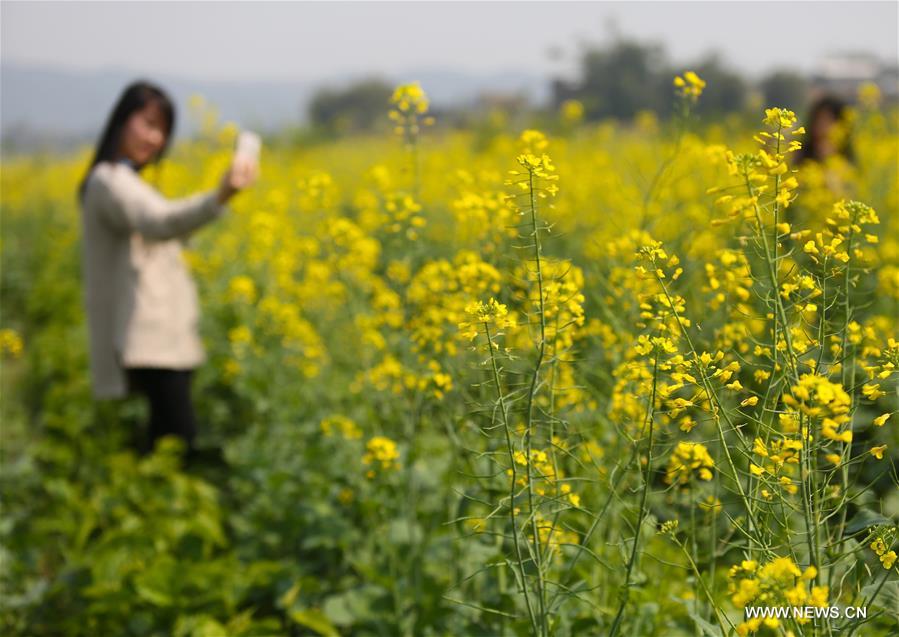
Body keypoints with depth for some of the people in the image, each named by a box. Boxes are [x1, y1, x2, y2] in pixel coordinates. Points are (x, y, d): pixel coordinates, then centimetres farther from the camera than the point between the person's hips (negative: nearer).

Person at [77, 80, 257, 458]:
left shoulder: (123, 182, 22)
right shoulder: (110, 181, -11)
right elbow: (159, 222, -32)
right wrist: (220, 197, -47)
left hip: (165, 339, 10)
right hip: (150, 342, -10)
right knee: (180, 445, -19)